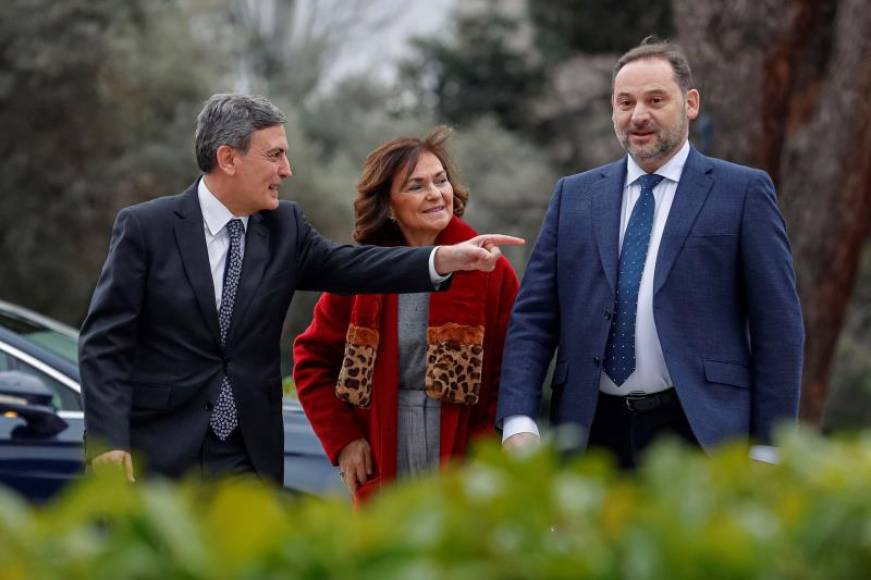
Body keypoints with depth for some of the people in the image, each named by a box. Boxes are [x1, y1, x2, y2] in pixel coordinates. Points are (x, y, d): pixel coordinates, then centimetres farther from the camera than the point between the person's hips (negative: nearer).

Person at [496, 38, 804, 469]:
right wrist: (519, 423, -4)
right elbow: (533, 317, 10)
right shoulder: (573, 196, 14)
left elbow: (777, 328, 1)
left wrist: (768, 448, -5)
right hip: (595, 431, 3)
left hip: (697, 431, -3)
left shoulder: (743, 192, 4)